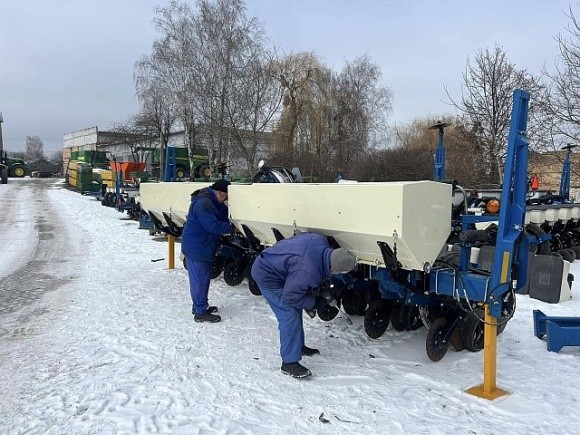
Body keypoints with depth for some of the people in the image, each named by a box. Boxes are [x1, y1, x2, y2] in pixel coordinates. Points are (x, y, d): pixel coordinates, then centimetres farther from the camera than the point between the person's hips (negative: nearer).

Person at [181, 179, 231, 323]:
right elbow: (213, 225, -28)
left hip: (203, 246, 10)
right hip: (196, 248, -10)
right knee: (200, 279, -2)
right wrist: (231, 227, -18)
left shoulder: (213, 202, 8)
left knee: (203, 277, 19)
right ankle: (200, 312, 8)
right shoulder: (203, 203, -25)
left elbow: (226, 215, 12)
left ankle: (199, 306, 32)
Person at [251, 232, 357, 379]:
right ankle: (289, 363, -3)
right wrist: (315, 303, -12)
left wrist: (315, 289, 6)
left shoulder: (321, 241, -14)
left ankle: (298, 346, 34)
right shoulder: (308, 272, -38)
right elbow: (290, 297, -25)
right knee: (290, 316, -12)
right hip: (266, 276, -10)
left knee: (295, 311, 18)